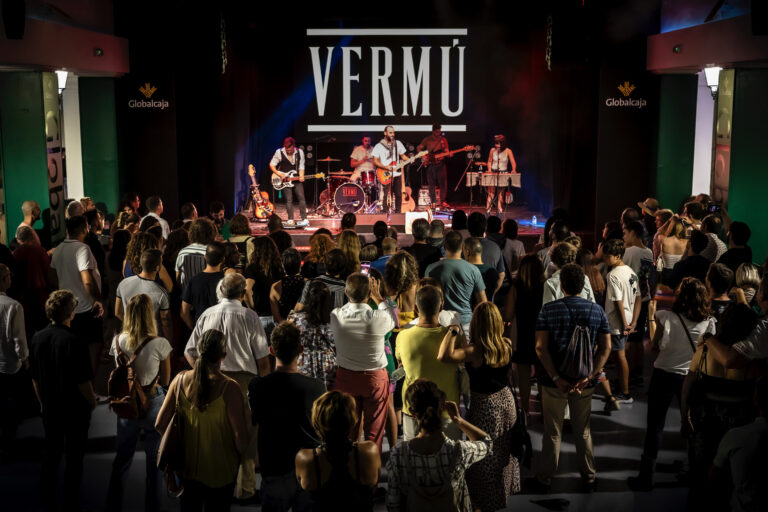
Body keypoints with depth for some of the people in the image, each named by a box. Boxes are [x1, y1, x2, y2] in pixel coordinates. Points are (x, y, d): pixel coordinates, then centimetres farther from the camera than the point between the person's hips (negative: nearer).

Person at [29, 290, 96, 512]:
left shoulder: (37, 338, -3)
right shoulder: (75, 342, -22)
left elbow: (34, 377, 6)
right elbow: (83, 381, -19)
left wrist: (43, 402, 18)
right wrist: (92, 401, -2)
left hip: (50, 409, 6)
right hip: (76, 410, -5)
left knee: (50, 456, 16)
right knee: (74, 459, 7)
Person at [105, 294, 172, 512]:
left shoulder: (118, 341, -8)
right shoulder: (160, 344, -19)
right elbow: (165, 381, -7)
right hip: (153, 404, -3)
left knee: (122, 458, 19)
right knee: (154, 461, 13)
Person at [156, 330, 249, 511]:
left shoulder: (180, 380, -12)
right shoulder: (229, 388, -25)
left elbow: (160, 424, -5)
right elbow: (241, 437, -23)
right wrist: (240, 457, -3)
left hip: (187, 467, 4)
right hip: (220, 472, -3)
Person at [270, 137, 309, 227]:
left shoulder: (300, 152, 2)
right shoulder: (279, 153, -6)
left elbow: (301, 166, 6)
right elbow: (272, 165, -1)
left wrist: (301, 176, -11)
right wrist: (279, 174, -14)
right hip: (285, 180, -2)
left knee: (301, 197, -6)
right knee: (289, 199, -5)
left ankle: (304, 219, -4)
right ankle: (290, 220, 1)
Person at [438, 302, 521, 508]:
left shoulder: (475, 351, -30)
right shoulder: (507, 345, -13)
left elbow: (444, 356, -45)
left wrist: (453, 331, -31)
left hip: (485, 406, -5)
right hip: (506, 400, 5)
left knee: (486, 457, 14)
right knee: (504, 449, 27)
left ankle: (487, 502, 31)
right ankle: (505, 488, 48)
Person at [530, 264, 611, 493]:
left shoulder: (548, 310, -9)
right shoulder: (597, 311, -2)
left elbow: (541, 348, -14)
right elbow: (605, 348, -6)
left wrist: (557, 378, -14)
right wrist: (588, 377, -11)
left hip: (554, 381, -2)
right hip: (584, 382, 2)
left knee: (552, 433, 10)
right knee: (583, 431, 18)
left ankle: (544, 479, 21)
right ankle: (588, 478, 28)